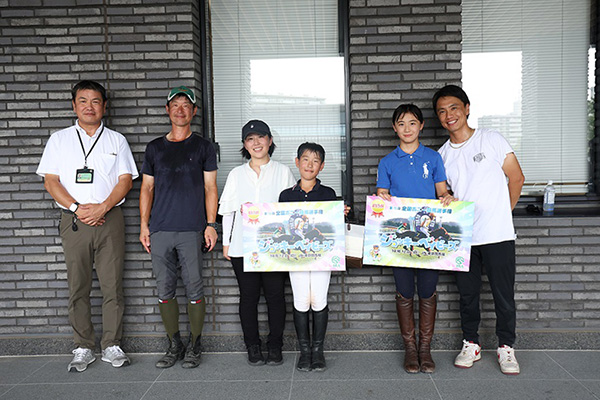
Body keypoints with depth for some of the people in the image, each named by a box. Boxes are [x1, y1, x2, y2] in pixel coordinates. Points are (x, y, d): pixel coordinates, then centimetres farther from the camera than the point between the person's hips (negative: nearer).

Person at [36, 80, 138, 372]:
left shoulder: (116, 140, 11)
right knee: (78, 287, 4)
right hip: (73, 220, 1)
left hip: (109, 219, 0)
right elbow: (51, 181, 5)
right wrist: (77, 208, -10)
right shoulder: (59, 139, 12)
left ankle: (111, 346, 11)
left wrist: (102, 207, -12)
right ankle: (83, 348, 16)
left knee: (113, 285, 0)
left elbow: (125, 180, 3)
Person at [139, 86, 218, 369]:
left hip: (192, 230, -2)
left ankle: (194, 346, 16)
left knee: (194, 289, 1)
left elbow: (210, 188, 4)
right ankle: (174, 345, 21)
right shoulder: (154, 148, 14)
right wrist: (143, 224, 8)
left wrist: (211, 224, -4)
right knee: (165, 290, 7)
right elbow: (147, 188, 15)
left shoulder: (203, 147, 7)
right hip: (160, 231, 3)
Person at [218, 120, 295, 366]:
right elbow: (227, 210, 13)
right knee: (248, 296, 5)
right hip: (243, 246, 1)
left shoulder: (283, 172, 8)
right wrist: (226, 242, 8)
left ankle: (275, 346, 18)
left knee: (275, 295, 2)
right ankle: (253, 346, 20)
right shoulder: (236, 174, 12)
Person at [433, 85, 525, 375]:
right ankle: (470, 344, 27)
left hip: (497, 234, -3)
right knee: (467, 293, 12)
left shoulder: (491, 139, -1)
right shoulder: (442, 155, 8)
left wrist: (501, 212, 6)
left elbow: (516, 178, 4)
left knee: (503, 294, 4)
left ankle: (506, 347, 21)